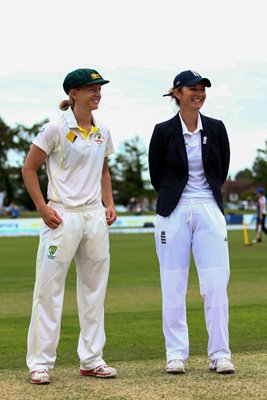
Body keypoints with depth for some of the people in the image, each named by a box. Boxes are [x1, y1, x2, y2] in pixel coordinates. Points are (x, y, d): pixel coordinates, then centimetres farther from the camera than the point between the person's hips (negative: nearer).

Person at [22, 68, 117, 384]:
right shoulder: (56, 129, -7)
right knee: (49, 288, -5)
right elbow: (29, 168, -4)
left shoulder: (103, 133, 10)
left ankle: (91, 359, 18)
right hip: (63, 215, -6)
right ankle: (40, 362, 1)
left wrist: (109, 204, 10)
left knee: (94, 288, 9)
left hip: (95, 216, 6)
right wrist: (43, 208, -11)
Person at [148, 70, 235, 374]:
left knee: (216, 285, -3)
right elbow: (156, 176, 8)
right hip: (173, 212, -1)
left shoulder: (216, 129, 4)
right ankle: (176, 354, 10)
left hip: (209, 211, 2)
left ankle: (219, 355, 4)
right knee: (173, 287, 1)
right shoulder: (163, 131, -3)